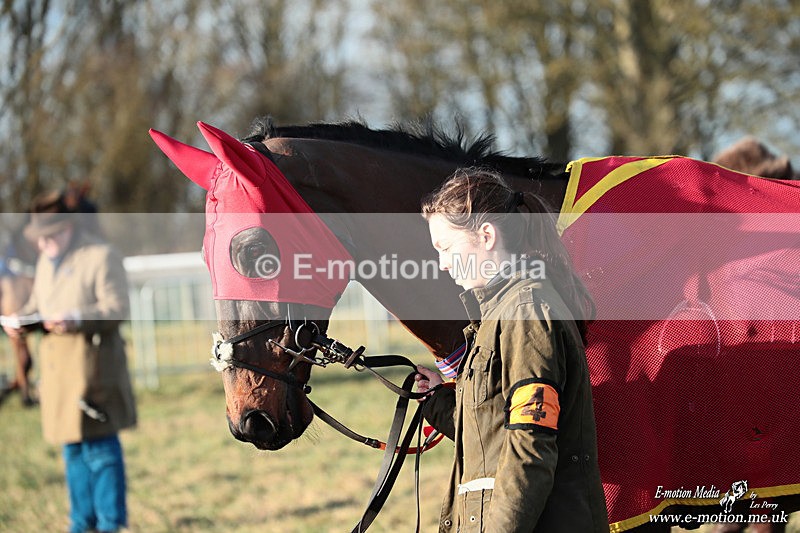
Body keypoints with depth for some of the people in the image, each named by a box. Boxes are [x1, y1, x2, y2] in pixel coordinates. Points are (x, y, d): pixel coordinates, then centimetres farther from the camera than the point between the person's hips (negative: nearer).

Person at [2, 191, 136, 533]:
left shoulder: (102, 257, -7)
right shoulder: (46, 261, 18)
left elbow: (116, 308, -13)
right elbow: (37, 302, 27)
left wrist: (75, 319, -27)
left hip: (91, 365, -8)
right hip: (56, 365, 8)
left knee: (100, 448, -6)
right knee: (72, 448, 12)